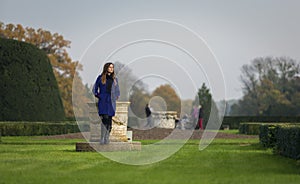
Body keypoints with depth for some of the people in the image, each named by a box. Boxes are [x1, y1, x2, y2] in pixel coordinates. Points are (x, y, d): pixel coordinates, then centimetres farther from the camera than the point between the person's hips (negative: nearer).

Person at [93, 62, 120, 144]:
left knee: (109, 121, 1)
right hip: (103, 101, -4)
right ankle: (102, 139, -16)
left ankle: (107, 138, 5)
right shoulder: (100, 78, 6)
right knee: (104, 119, -16)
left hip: (111, 101, 4)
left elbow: (117, 90, 25)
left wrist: (116, 96, 9)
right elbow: (95, 89, 12)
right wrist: (97, 95, -1)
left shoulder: (114, 79, 15)